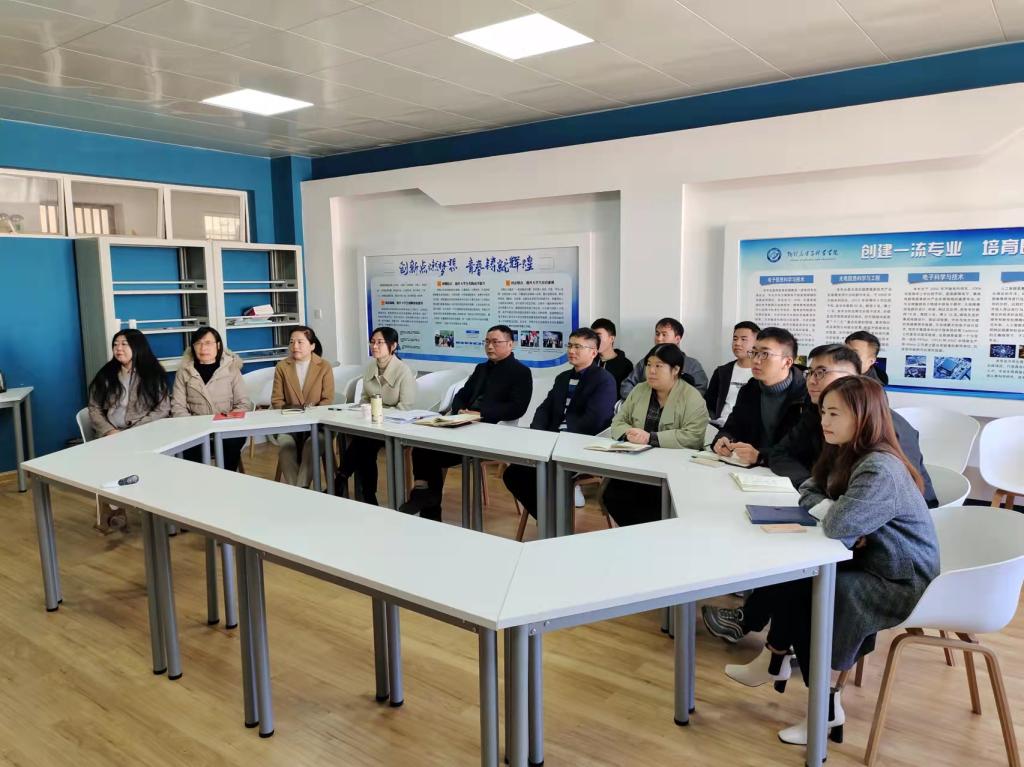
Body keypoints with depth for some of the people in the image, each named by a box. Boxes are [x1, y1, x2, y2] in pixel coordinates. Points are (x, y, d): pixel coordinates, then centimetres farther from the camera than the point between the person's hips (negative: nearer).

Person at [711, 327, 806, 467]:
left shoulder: (806, 395, -12)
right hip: (745, 468, 6)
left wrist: (760, 456, -27)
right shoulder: (748, 390, 10)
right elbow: (731, 428, 13)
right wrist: (722, 440, -9)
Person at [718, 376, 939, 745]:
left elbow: (838, 525, -36)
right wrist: (836, 513, -14)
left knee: (797, 592, -15)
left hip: (903, 583, -9)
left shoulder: (880, 469, -27)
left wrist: (834, 514, -12)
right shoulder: (845, 454, 5)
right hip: (869, 564, 9)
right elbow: (809, 493, 7)